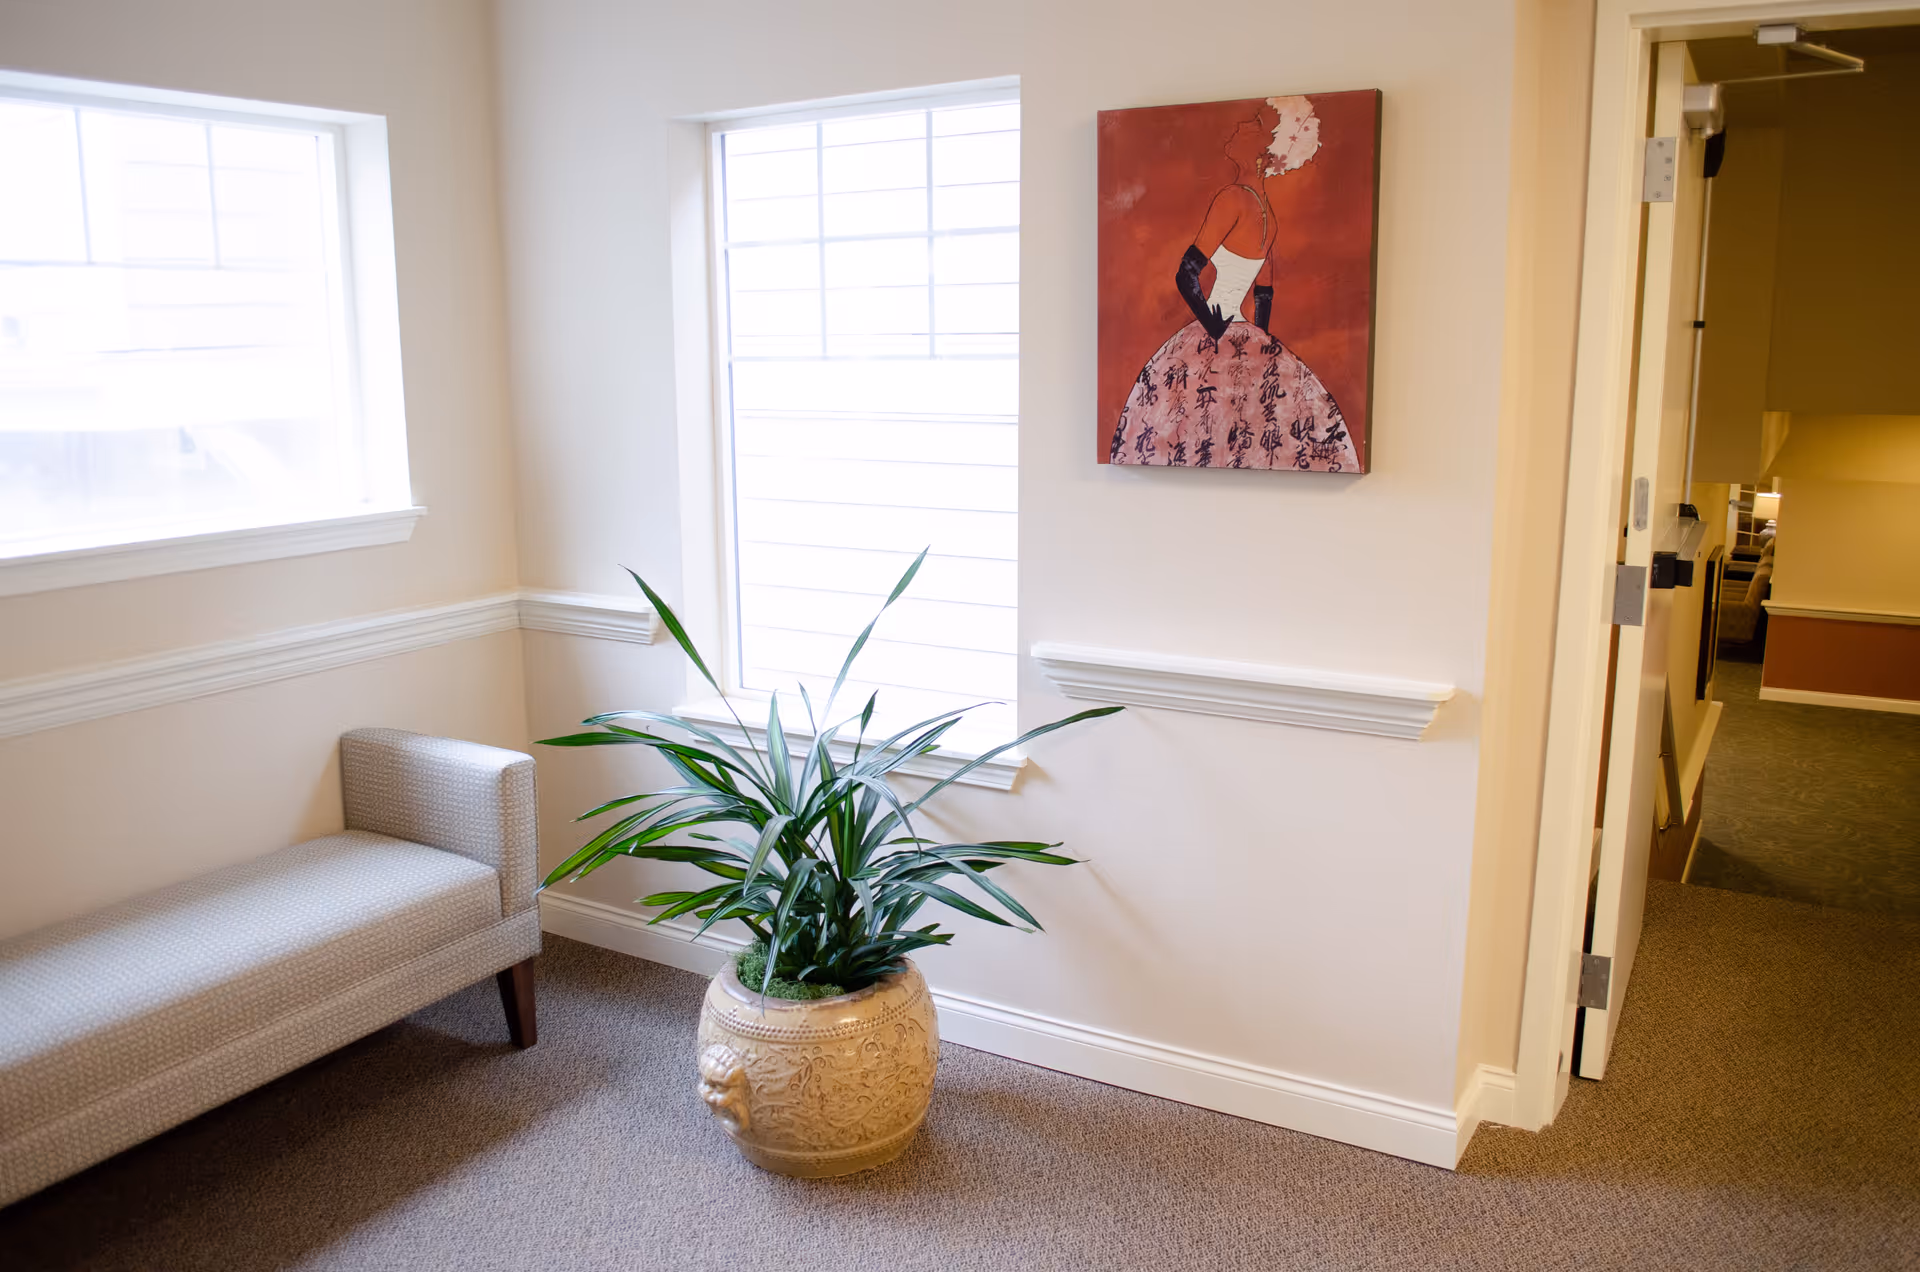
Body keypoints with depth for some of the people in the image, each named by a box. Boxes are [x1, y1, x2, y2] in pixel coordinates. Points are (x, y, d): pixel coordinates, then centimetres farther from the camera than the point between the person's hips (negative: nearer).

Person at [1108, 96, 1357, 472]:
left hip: (1245, 338, 4)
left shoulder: (1262, 205, 6)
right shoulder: (1234, 198, -4)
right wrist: (1215, 330, 0)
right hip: (1217, 339, -4)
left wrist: (1259, 340, 7)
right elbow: (1186, 274, -7)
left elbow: (1263, 289, 8)